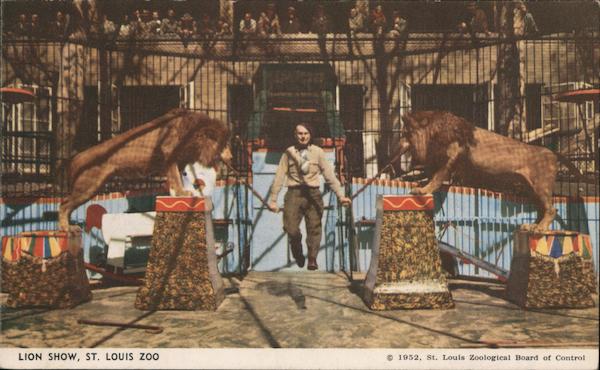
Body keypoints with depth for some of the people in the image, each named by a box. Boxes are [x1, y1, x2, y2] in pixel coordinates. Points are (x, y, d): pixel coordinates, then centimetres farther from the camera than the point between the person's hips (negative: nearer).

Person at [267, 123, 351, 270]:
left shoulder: (318, 152, 5)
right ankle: (298, 251, 21)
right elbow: (279, 177, 4)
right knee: (290, 228, -9)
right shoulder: (289, 153, 4)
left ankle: (312, 259, 13)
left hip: (313, 193, 1)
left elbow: (329, 175, 3)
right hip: (294, 193, -1)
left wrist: (340, 195, -3)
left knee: (314, 228, 1)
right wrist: (273, 200, 2)